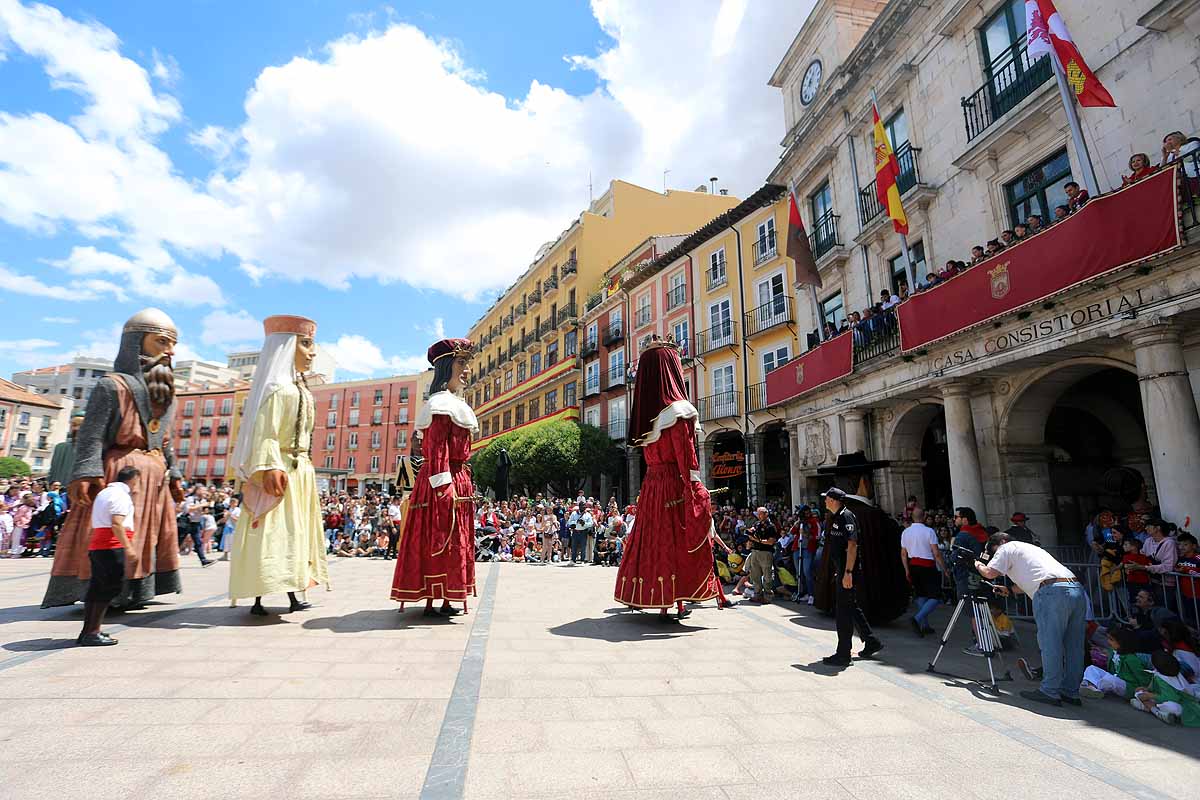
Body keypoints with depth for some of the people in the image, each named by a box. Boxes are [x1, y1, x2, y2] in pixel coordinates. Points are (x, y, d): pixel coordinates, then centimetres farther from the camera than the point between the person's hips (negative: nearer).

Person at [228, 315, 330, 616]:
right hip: (280, 471, -9)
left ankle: (292, 596, 18)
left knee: (293, 532, 11)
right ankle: (258, 599, 1)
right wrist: (270, 468, -27)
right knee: (271, 532, -6)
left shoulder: (299, 388, 15)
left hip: (300, 471, 9)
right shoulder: (278, 387, -12)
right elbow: (264, 433, -19)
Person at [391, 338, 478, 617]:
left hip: (457, 481, 10)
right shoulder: (443, 404, -11)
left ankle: (445, 601, 20)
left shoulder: (453, 404, 19)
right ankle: (433, 602, 3)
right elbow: (437, 450, -19)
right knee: (440, 540, -5)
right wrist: (445, 488, -23)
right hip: (446, 481, -10)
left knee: (452, 541, 12)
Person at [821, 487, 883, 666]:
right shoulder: (836, 517, 14)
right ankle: (871, 641, 31)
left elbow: (852, 545, -22)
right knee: (851, 607, 18)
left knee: (844, 610, -3)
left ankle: (843, 654, 4)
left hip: (848, 571, -10)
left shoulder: (846, 516, -15)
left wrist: (848, 573, -25)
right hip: (841, 570, 10)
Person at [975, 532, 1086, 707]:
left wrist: (978, 565, 19)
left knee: (1050, 644, -4)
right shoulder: (1031, 548, 34)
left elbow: (990, 573, 0)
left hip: (1053, 592, -9)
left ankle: (1049, 692, -1)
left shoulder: (1008, 548, 10)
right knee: (1073, 646, 11)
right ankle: (1071, 692, 18)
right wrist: (1009, 589, 41)